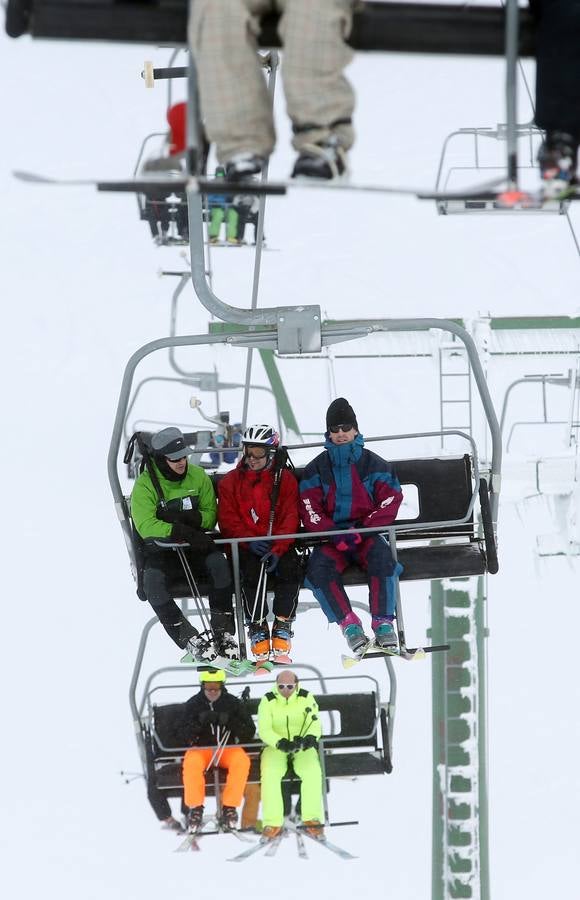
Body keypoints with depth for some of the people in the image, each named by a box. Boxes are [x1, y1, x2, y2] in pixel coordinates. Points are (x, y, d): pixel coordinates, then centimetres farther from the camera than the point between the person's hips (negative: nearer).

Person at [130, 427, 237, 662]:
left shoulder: (198, 477, 1)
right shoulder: (145, 484, -10)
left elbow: (211, 515, 4)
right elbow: (145, 525, -21)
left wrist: (191, 518, -20)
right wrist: (182, 532, -32)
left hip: (194, 541, 2)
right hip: (160, 544, -2)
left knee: (218, 562, -28)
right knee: (153, 581, -32)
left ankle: (223, 632, -22)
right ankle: (188, 637, -28)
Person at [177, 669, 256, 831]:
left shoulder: (234, 703, 4)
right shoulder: (193, 705, 3)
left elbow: (249, 732, 0)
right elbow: (184, 737, -1)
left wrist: (229, 721, -17)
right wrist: (199, 721, -18)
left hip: (228, 748, 1)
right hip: (200, 748, 0)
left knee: (242, 760, -33)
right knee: (191, 763, -35)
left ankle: (229, 807, -24)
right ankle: (195, 808, -20)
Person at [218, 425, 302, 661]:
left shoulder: (285, 479, 5)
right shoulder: (230, 482, 8)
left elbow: (290, 520, -3)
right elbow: (227, 521, 2)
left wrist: (277, 550, -18)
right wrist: (249, 540, -16)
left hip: (279, 545, 0)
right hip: (245, 546, 0)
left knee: (290, 568, -30)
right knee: (249, 571, -32)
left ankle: (283, 624, -16)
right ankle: (257, 627, -20)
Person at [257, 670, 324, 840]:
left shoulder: (306, 699, 0)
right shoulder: (268, 701, -3)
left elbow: (314, 723, -8)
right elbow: (264, 730, -11)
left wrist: (310, 737, -33)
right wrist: (280, 742, -31)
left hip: (302, 747, 1)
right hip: (275, 747, -1)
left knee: (312, 772, -30)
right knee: (270, 774, -30)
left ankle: (312, 819, -23)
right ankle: (272, 823, -28)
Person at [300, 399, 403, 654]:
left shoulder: (373, 465, 7)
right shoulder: (317, 469, 9)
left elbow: (389, 503, 1)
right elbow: (310, 510, 1)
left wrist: (362, 530, -13)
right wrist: (335, 535, -16)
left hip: (367, 534, -1)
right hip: (330, 535, 1)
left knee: (382, 557, -35)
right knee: (318, 568, -31)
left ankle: (383, 622, -32)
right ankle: (348, 624, -26)